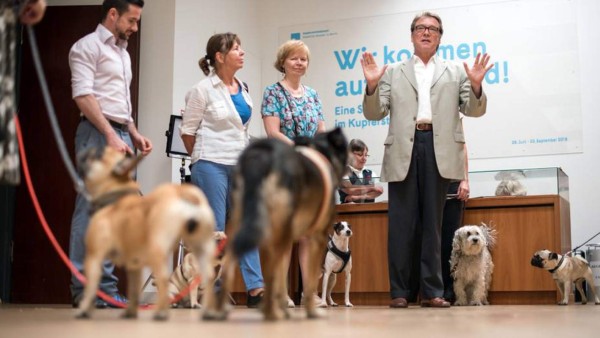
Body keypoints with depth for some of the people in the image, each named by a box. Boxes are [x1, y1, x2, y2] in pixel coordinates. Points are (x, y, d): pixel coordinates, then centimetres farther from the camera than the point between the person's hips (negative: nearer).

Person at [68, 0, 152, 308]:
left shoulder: (123, 53, 25)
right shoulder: (88, 46, -1)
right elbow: (83, 95, -13)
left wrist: (134, 134, 15)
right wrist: (111, 135, -19)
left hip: (121, 137, 8)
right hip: (98, 134, -8)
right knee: (91, 211, -10)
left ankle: (106, 288, 6)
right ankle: (82, 289, -8)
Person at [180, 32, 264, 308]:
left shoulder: (243, 89, 13)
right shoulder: (203, 89, -6)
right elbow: (188, 130, -2)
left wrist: (247, 160, 13)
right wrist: (202, 158, 5)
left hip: (240, 166, 6)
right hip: (212, 165, -6)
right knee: (214, 230, -2)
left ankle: (255, 288, 4)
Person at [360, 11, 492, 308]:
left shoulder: (456, 73, 18)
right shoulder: (392, 73, 16)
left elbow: (474, 110, 10)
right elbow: (375, 114, 9)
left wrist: (476, 86, -10)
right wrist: (372, 86, -9)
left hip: (439, 150, 0)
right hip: (404, 151, 0)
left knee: (433, 224, 3)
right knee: (401, 224, 0)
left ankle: (432, 291, 6)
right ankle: (399, 291, 4)